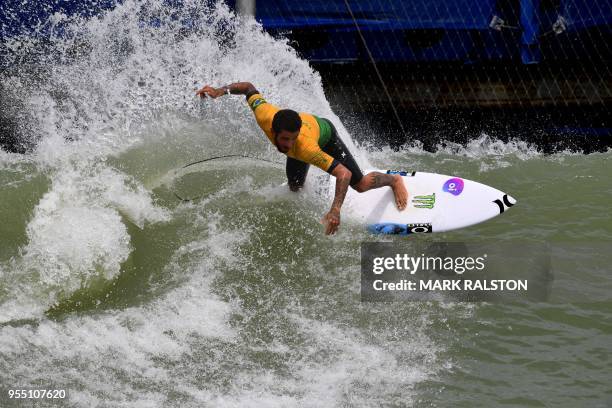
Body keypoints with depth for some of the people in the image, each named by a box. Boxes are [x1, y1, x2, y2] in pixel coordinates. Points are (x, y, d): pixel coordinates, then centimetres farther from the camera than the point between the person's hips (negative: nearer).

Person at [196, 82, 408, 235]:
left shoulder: (306, 147, -52)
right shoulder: (265, 116, -44)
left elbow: (344, 174, -51)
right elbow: (249, 88, -24)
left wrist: (335, 210, -61)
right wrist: (221, 91, -34)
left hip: (324, 133, -4)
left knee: (361, 185, 2)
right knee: (295, 188, 20)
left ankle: (394, 180, 36)